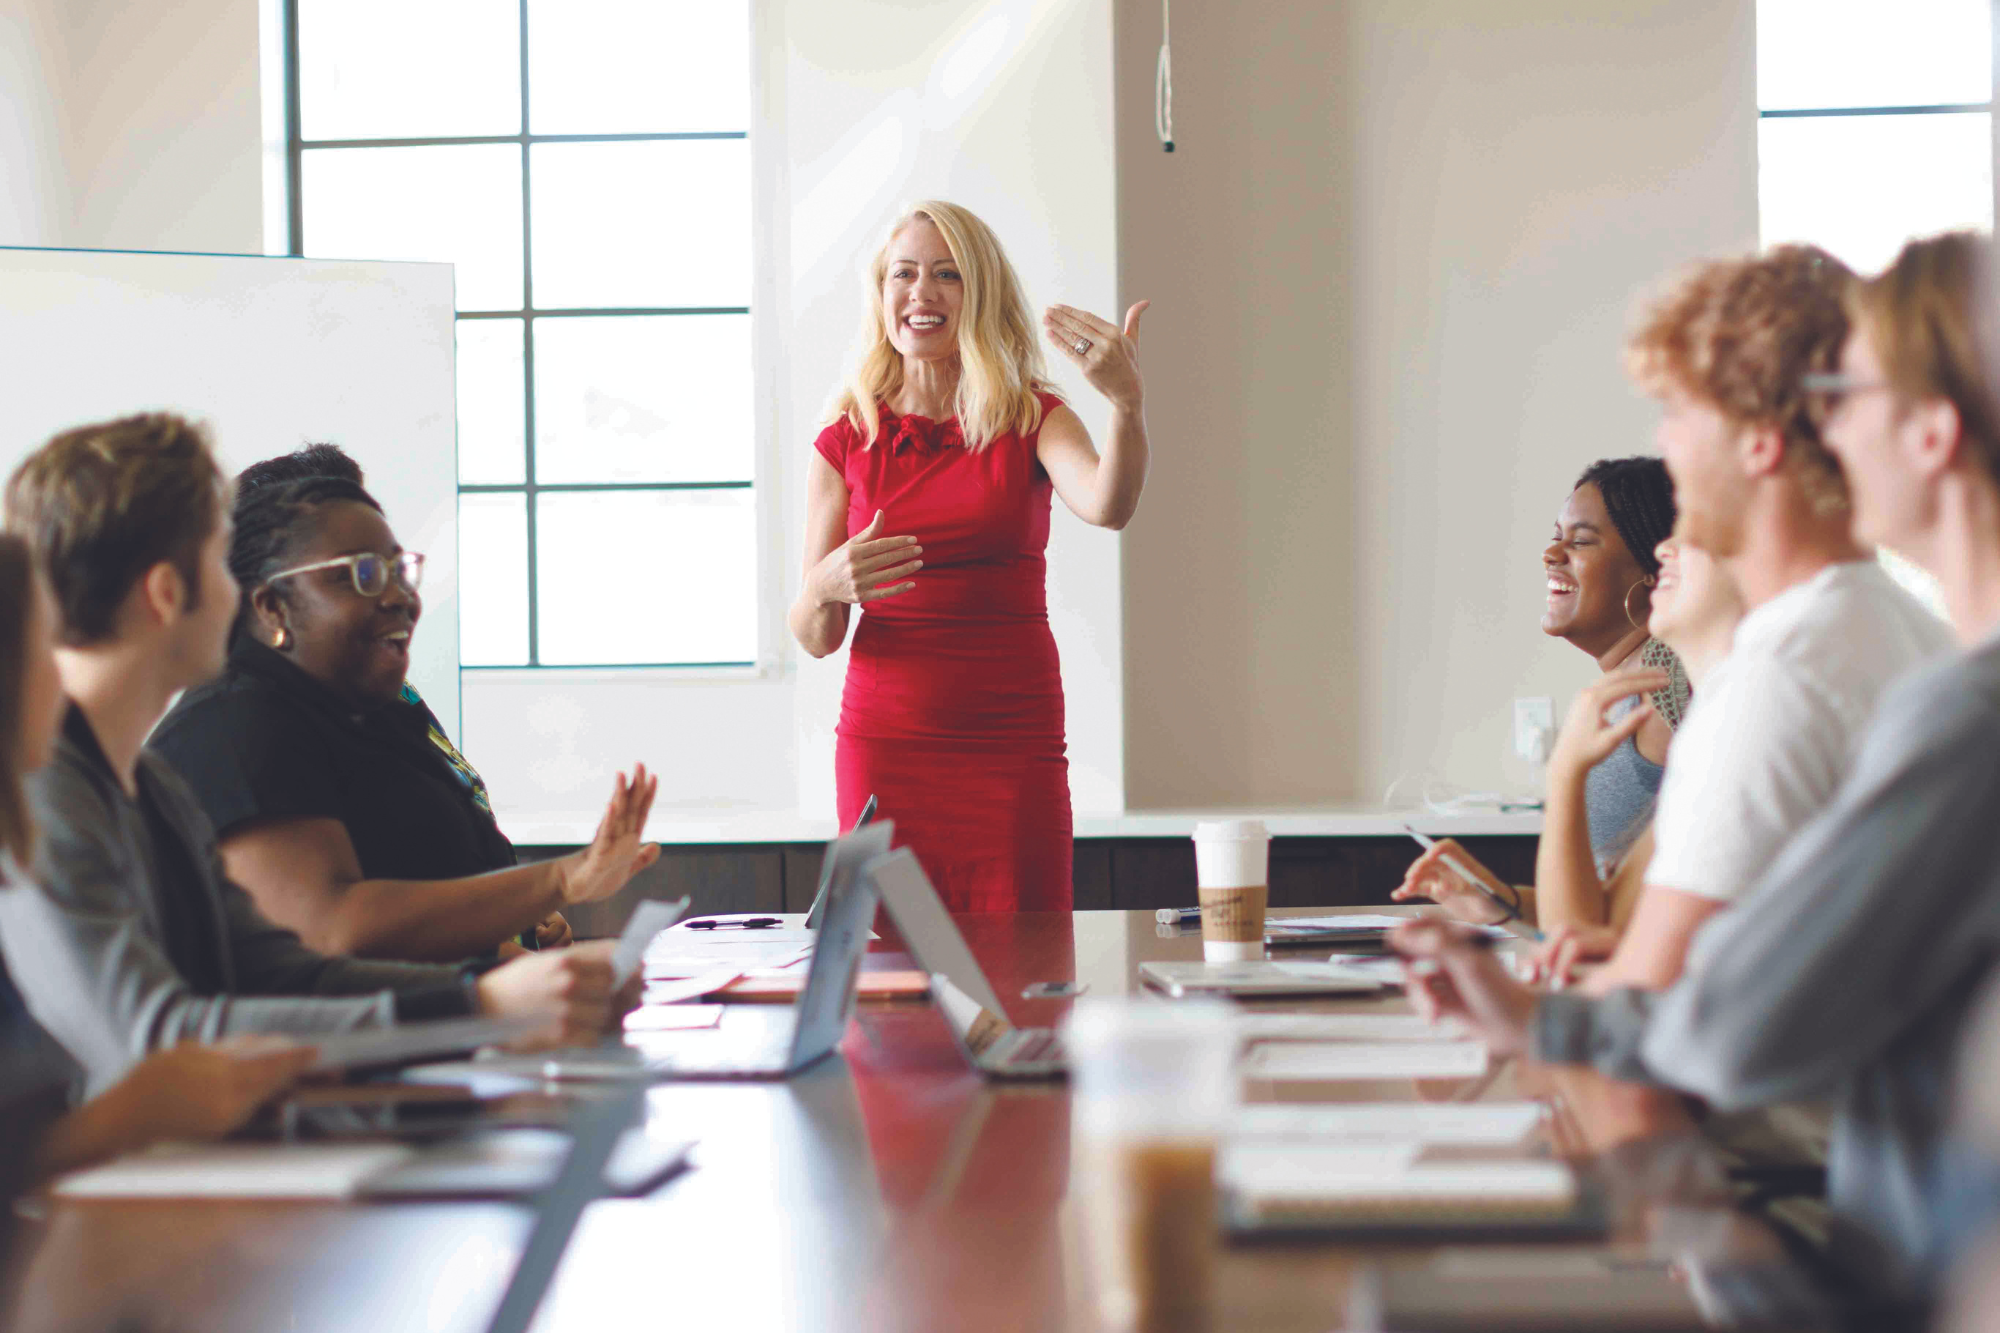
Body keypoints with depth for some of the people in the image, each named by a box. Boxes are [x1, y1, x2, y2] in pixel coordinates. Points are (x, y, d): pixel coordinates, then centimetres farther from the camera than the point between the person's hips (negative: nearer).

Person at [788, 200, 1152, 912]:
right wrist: (827, 588, -19)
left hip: (1013, 746, -1)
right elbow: (814, 638, 4)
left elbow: (1107, 506, -20)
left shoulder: (1032, 421, 3)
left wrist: (1129, 406, -38)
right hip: (884, 742, 1)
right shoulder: (845, 444, 5)